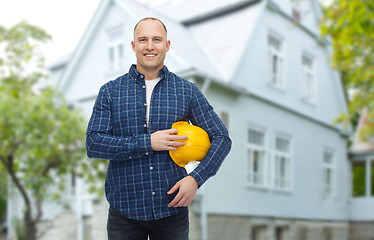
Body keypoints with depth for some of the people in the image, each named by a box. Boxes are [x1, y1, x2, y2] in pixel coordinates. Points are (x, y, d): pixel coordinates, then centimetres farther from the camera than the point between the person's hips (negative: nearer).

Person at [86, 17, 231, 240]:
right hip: (124, 212, 0)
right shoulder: (110, 91, 2)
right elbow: (93, 144, -6)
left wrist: (196, 178, -12)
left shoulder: (187, 90, 3)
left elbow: (221, 138, 3)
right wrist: (148, 142, -15)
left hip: (172, 208, 1)